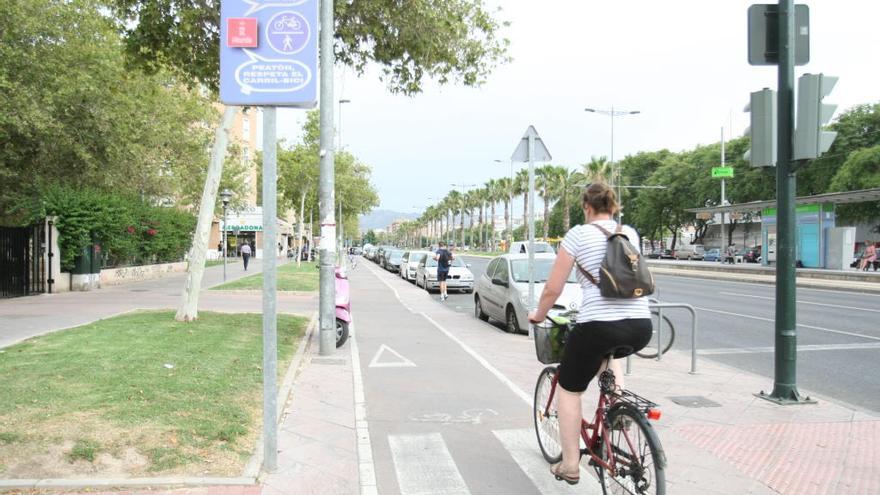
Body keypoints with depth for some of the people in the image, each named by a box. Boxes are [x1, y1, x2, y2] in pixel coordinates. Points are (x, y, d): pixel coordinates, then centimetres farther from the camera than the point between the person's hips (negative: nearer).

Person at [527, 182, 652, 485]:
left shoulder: (578, 234, 0)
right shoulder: (630, 233, 15)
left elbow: (552, 290, 1)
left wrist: (539, 315, 20)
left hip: (598, 325, -5)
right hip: (641, 327, 5)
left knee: (568, 390, 17)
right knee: (608, 351, 41)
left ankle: (569, 466, 20)